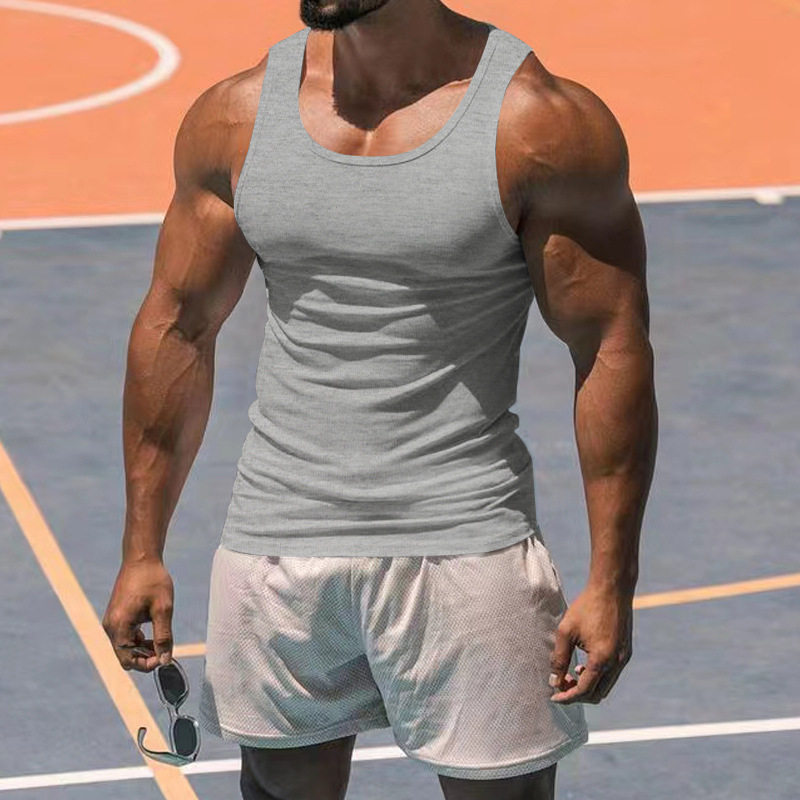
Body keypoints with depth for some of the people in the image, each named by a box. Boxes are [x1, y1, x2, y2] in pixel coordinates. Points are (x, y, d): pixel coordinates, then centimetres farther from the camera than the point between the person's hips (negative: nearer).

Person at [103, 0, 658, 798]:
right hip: (274, 546, 4)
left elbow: (612, 351, -8)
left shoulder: (542, 125, -10)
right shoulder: (232, 118, 2)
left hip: (463, 545, -3)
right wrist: (143, 551, 8)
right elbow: (177, 325, 9)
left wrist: (611, 581, -10)